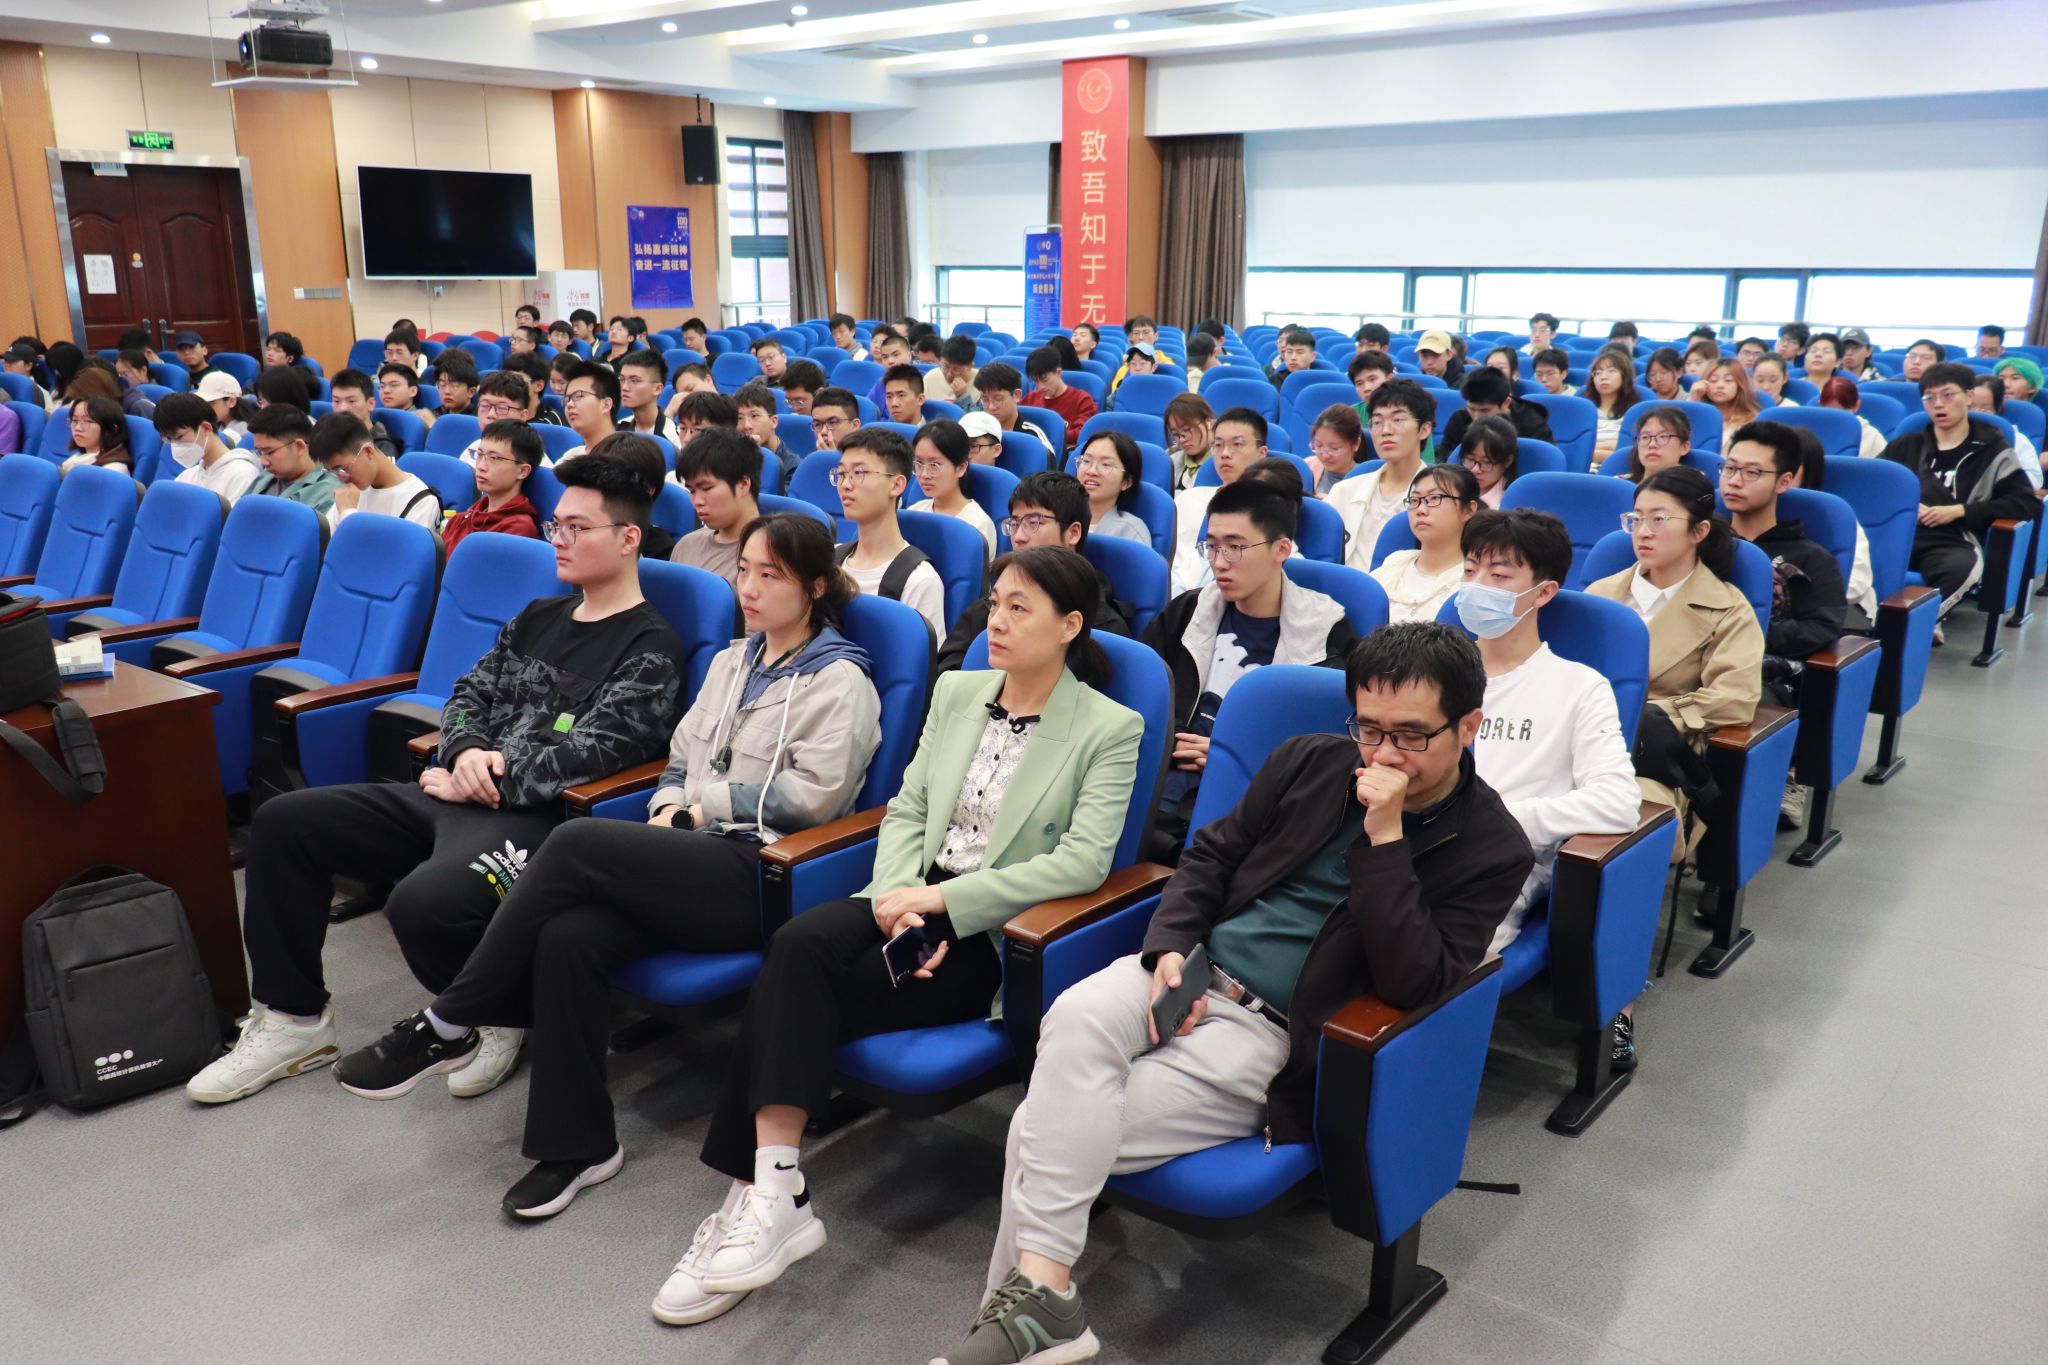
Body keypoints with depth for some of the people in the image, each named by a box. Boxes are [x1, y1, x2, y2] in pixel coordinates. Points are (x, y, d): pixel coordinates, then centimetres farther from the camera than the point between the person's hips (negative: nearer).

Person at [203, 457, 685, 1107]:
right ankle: (293, 1017, 12)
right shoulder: (539, 617, 19)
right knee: (282, 821, 2)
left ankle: (488, 1019, -2)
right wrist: (468, 753, -6)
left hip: (536, 816, -9)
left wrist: (483, 781, -11)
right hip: (461, 795, 9)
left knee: (421, 903, -36)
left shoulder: (649, 649, -7)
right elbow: (467, 695, 17)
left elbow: (590, 751, -17)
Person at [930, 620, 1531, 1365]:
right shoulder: (1309, 761, 7)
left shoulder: (1492, 850, -5)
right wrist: (1169, 950, -4)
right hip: (1193, 970, 5)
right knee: (1077, 1017, -30)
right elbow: (1211, 856, 14)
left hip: (1275, 1035, -4)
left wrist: (1384, 837, -22)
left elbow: (1411, 984, -16)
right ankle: (1037, 1292, -28)